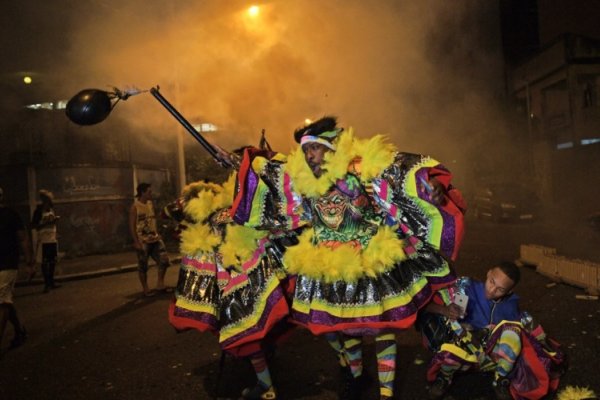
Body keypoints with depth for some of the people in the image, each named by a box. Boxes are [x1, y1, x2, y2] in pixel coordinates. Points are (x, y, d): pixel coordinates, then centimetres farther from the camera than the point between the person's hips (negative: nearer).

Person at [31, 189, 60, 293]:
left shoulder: (51, 209, 9)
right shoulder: (39, 210, -11)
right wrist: (47, 223, -21)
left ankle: (51, 282, 24)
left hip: (53, 240, 7)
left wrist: (56, 219, 4)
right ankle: (46, 284, 6)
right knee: (45, 262, 0)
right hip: (44, 241, -7)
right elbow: (33, 225, -15)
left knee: (53, 261, 12)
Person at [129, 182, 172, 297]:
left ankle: (160, 284, 17)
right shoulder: (135, 207, -10)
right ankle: (145, 289, 16)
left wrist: (157, 234, 14)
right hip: (143, 241, -7)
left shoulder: (150, 204, 10)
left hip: (155, 239, 7)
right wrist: (136, 242, -16)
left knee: (164, 260, 4)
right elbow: (132, 226, -12)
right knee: (143, 266, 4)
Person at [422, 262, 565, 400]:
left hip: (494, 355, 3)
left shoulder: (510, 304, -5)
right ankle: (444, 377, 0)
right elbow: (427, 303, -22)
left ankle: (501, 381, -4)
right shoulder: (468, 289, -18)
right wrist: (444, 310, -40)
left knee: (513, 327, -24)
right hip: (466, 349, -2)